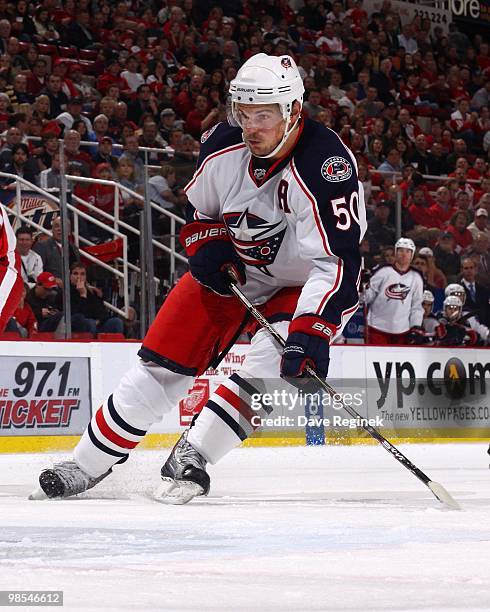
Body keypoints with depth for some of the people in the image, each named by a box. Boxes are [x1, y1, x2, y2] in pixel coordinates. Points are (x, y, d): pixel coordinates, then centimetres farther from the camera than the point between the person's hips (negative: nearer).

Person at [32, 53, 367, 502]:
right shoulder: (222, 148, -14)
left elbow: (339, 261, -38)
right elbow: (199, 209, 8)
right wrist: (207, 246, -12)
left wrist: (311, 331, -48)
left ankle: (191, 458, -21)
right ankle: (89, 464, 10)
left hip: (301, 281, -4)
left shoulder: (324, 166, -32)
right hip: (232, 268, 4)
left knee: (274, 358, -30)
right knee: (164, 361, -1)